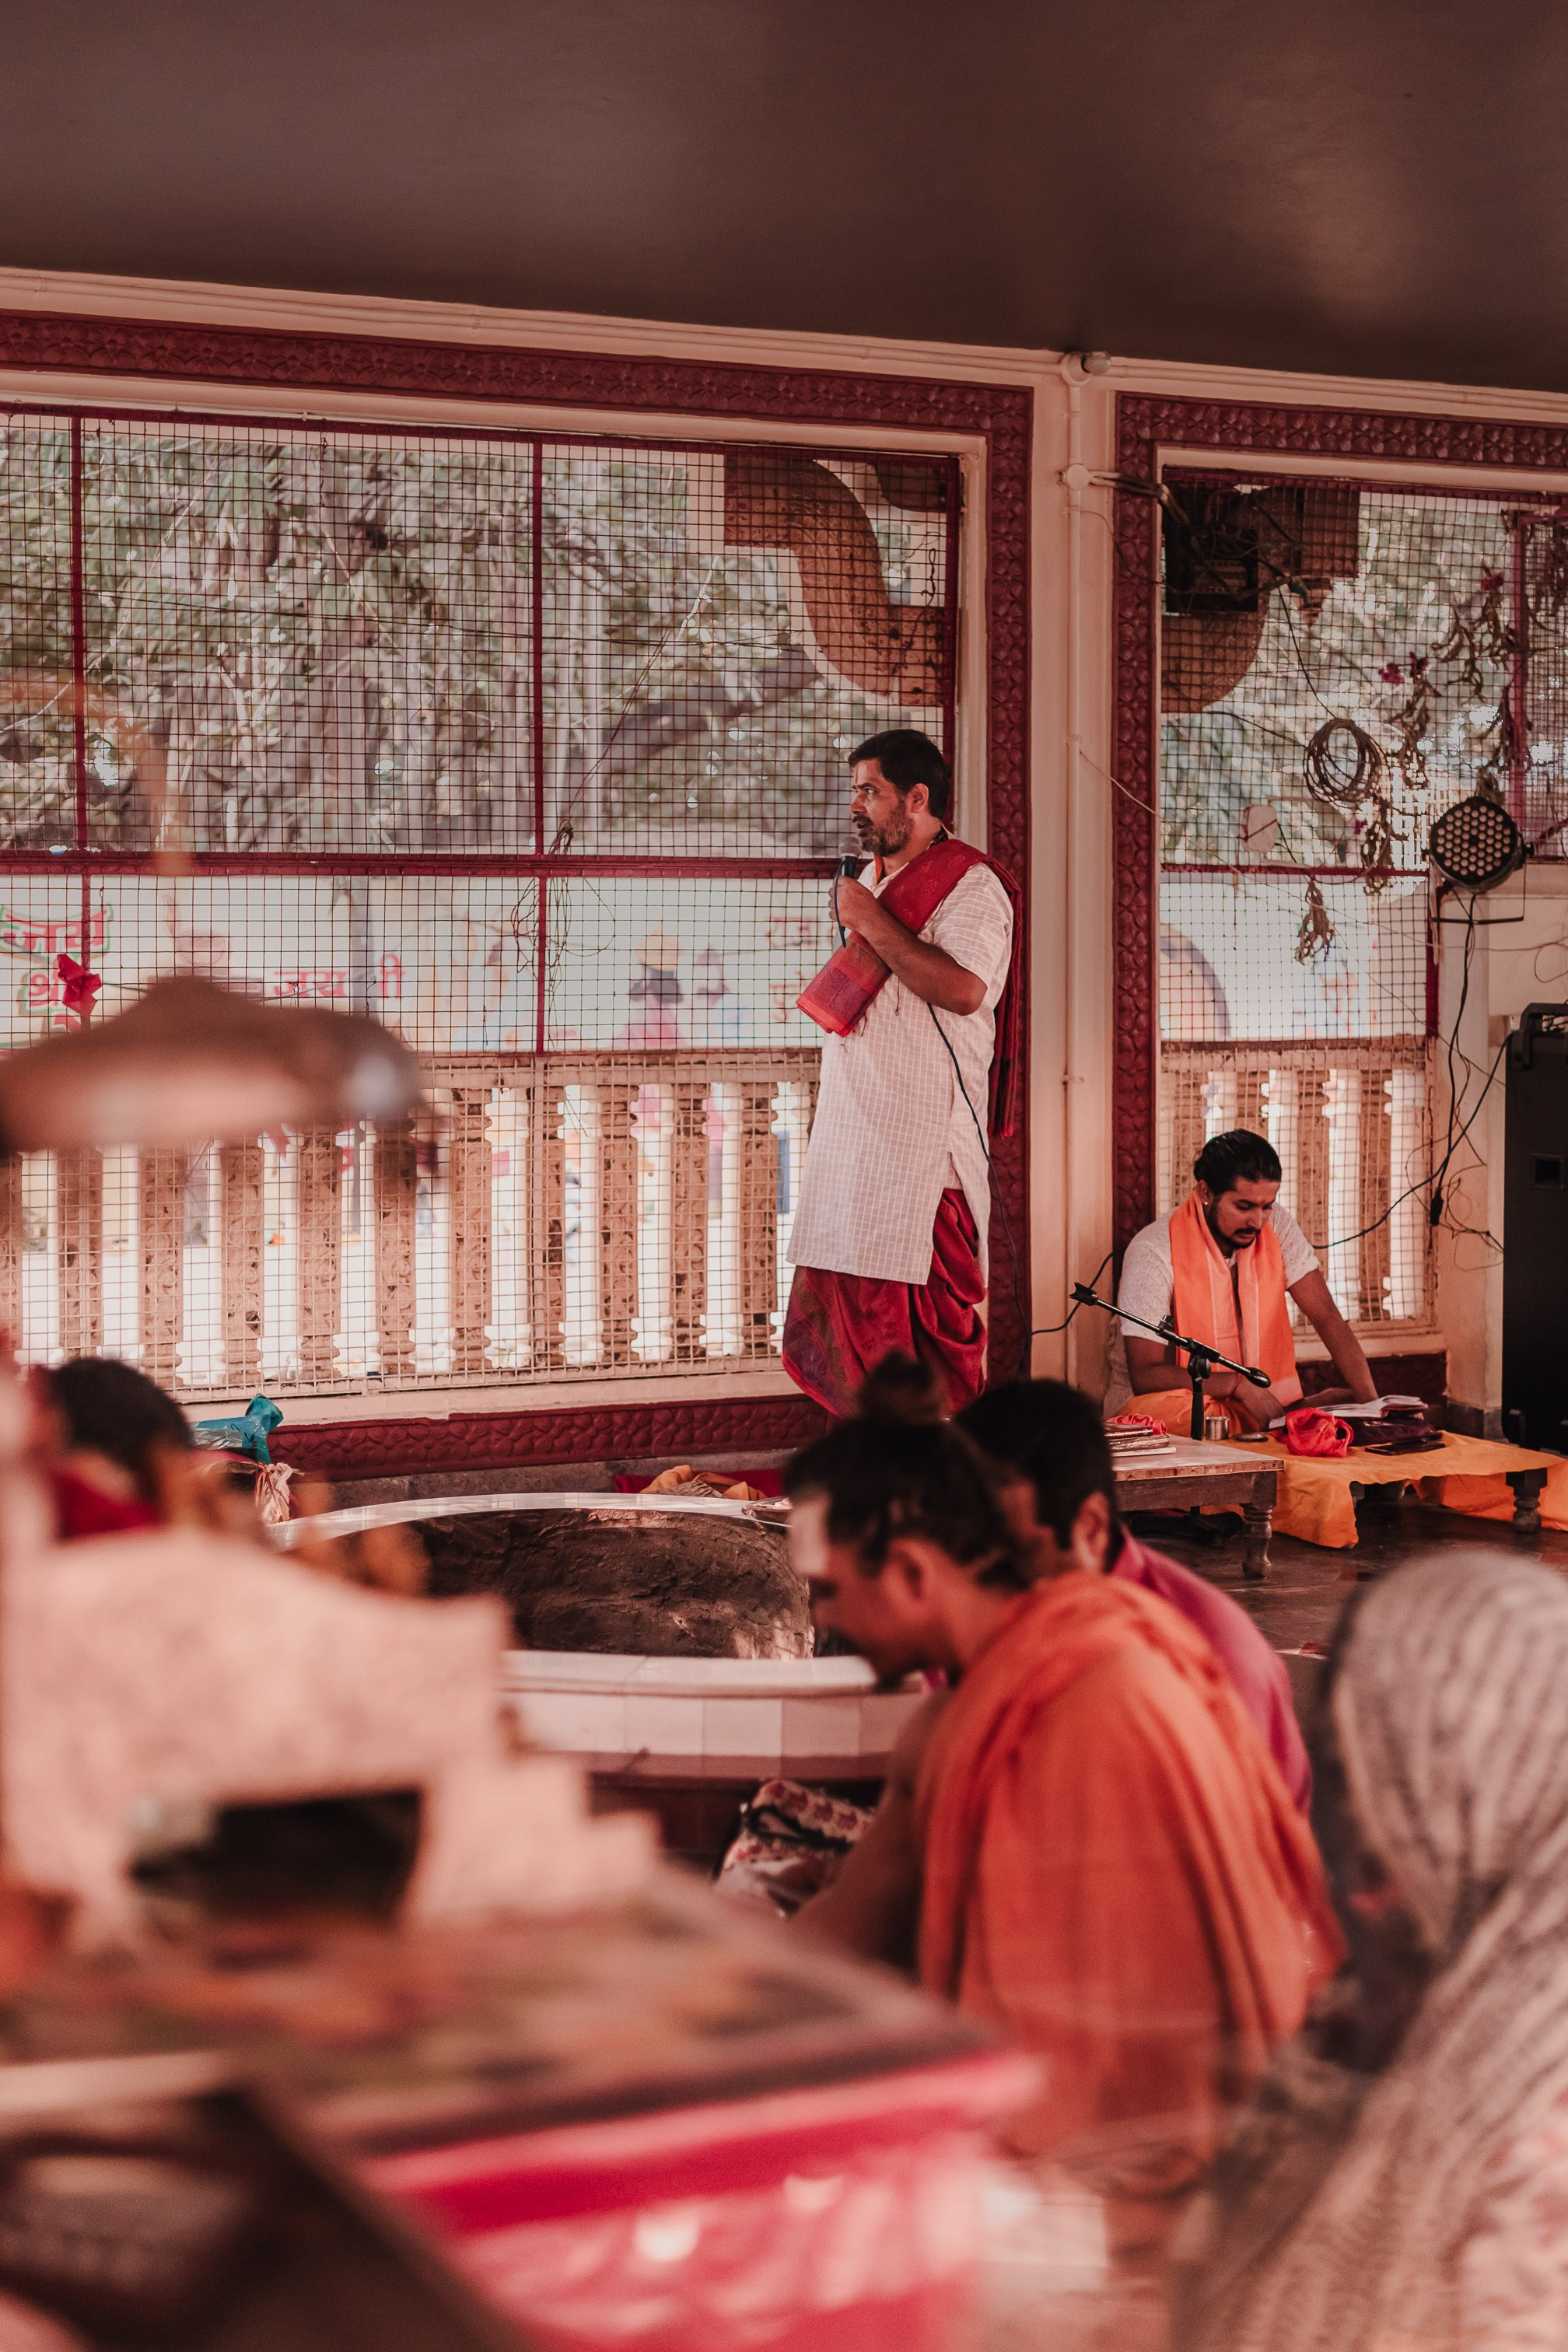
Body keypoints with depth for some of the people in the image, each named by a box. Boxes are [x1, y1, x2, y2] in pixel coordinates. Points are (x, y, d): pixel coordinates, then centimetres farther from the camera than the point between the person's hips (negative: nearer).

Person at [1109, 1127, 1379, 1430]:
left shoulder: (1277, 1226, -1)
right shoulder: (1154, 1251, -17)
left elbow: (1326, 1316, -5)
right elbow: (1145, 1377, -20)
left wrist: (1370, 1403, -18)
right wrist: (1238, 1384, -30)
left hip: (1262, 1402, 3)